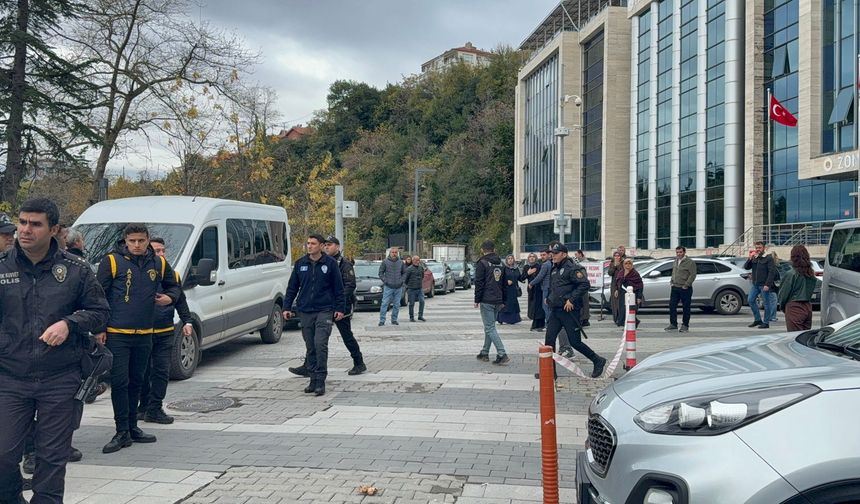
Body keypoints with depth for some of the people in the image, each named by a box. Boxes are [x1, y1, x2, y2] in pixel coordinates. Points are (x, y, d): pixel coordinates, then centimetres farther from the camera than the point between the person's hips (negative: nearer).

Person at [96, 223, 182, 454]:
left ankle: (132, 427, 24)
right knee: (119, 383, -4)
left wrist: (169, 297, -1)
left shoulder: (159, 263, 7)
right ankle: (122, 432, 3)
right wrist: (99, 329, -8)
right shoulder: (112, 261, -6)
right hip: (116, 334, -4)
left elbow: (174, 286, 22)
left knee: (136, 382, 13)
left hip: (144, 335, 5)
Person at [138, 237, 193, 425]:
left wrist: (187, 321, 6)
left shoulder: (172, 275, 11)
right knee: (143, 372, 7)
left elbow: (180, 302, 16)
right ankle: (144, 407, 19)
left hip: (165, 333, 3)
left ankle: (154, 409, 7)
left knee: (162, 371, 1)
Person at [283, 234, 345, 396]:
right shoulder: (300, 264, 8)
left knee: (320, 344, -14)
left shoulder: (330, 263, 0)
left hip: (324, 310, -4)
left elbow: (339, 288, 3)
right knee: (310, 348, 8)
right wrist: (286, 307, 8)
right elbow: (292, 288, 13)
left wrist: (340, 308, -1)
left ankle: (320, 380, -7)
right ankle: (313, 380, 17)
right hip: (305, 311, 4)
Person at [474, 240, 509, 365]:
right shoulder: (500, 264, 15)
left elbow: (479, 283, -12)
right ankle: (485, 353, 25)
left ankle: (502, 354, -16)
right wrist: (503, 301, 21)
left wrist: (477, 299, -6)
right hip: (498, 301, 7)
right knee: (490, 326, 18)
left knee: (490, 328, -7)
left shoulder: (482, 263, -8)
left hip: (486, 300, -7)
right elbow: (504, 283, 18)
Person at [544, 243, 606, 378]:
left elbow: (584, 284, -22)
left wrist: (571, 300, -22)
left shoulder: (572, 268, -13)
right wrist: (549, 299, 14)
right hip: (555, 311, 8)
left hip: (569, 311, -8)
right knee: (549, 340, 2)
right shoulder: (554, 269, 15)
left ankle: (598, 361, 17)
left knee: (575, 342, -3)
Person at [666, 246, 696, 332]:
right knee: (672, 306, 5)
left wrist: (686, 285, -16)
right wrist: (672, 281, 13)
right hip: (675, 287, 7)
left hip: (685, 289, -7)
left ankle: (685, 325, 9)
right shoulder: (676, 261, 15)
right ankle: (673, 324, 14)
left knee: (685, 307, 1)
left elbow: (693, 275, -13)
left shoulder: (690, 262, -8)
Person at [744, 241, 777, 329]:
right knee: (750, 300, 3)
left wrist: (767, 285, -20)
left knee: (766, 303, -1)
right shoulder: (754, 258, 13)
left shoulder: (768, 259, -6)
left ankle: (766, 323, 5)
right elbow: (746, 267, 6)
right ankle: (757, 319, 14)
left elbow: (772, 272, -13)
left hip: (764, 285, -6)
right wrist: (750, 258, -8)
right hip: (755, 284, 7)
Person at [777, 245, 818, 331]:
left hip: (794, 309, -7)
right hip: (808, 307, 7)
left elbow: (783, 294, -7)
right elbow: (811, 290, 12)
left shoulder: (791, 274, -14)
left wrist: (783, 306, 10)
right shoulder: (811, 274, 5)